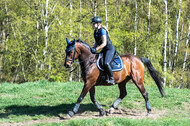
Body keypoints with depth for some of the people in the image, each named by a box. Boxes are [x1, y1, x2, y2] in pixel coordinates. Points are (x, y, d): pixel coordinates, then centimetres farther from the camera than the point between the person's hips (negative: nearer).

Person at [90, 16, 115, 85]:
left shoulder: (102, 31, -17)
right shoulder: (95, 32, 11)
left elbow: (104, 43, -24)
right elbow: (96, 42, 18)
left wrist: (96, 49, -29)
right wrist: (93, 48, 1)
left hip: (110, 49, -10)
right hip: (104, 50, 10)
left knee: (106, 63, -29)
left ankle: (112, 79, -19)